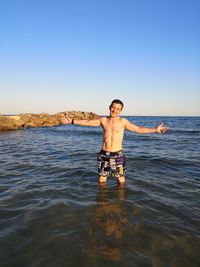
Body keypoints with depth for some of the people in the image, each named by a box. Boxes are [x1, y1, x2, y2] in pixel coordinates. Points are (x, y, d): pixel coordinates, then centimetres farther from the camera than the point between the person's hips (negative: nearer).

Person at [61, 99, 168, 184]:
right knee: (102, 180, 11)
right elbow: (87, 122, 10)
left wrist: (155, 130, -12)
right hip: (104, 154, 2)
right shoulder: (103, 120, 4)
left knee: (121, 181, 4)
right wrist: (72, 121, 10)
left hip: (118, 154, -2)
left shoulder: (123, 121, -2)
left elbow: (139, 129, -4)